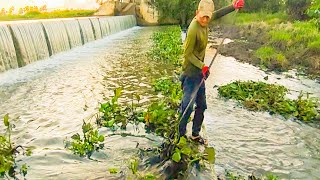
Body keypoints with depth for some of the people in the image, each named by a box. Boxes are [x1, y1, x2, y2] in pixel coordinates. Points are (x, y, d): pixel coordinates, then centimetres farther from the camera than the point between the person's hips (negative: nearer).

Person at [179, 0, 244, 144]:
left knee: (201, 105, 14)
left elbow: (217, 14, 22)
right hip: (190, 74, -9)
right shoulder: (193, 29, -22)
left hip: (200, 73, 9)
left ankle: (195, 134, 28)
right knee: (187, 107, -6)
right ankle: (179, 136, 10)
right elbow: (188, 54, -19)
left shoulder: (204, 22, 1)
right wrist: (202, 66, -25)